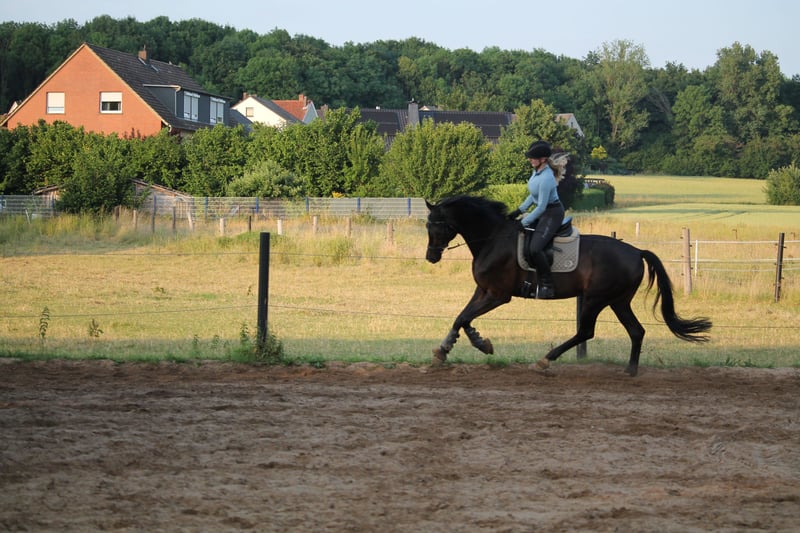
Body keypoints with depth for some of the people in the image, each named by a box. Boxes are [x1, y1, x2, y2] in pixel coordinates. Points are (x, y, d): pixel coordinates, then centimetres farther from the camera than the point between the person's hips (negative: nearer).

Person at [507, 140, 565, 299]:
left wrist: (523, 223, -18)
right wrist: (519, 211, 9)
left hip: (552, 214, -11)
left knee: (535, 248, -24)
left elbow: (541, 207, -24)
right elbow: (533, 196, 15)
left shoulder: (546, 178, -27)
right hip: (543, 211, 11)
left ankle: (547, 285, -13)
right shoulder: (537, 171, 2)